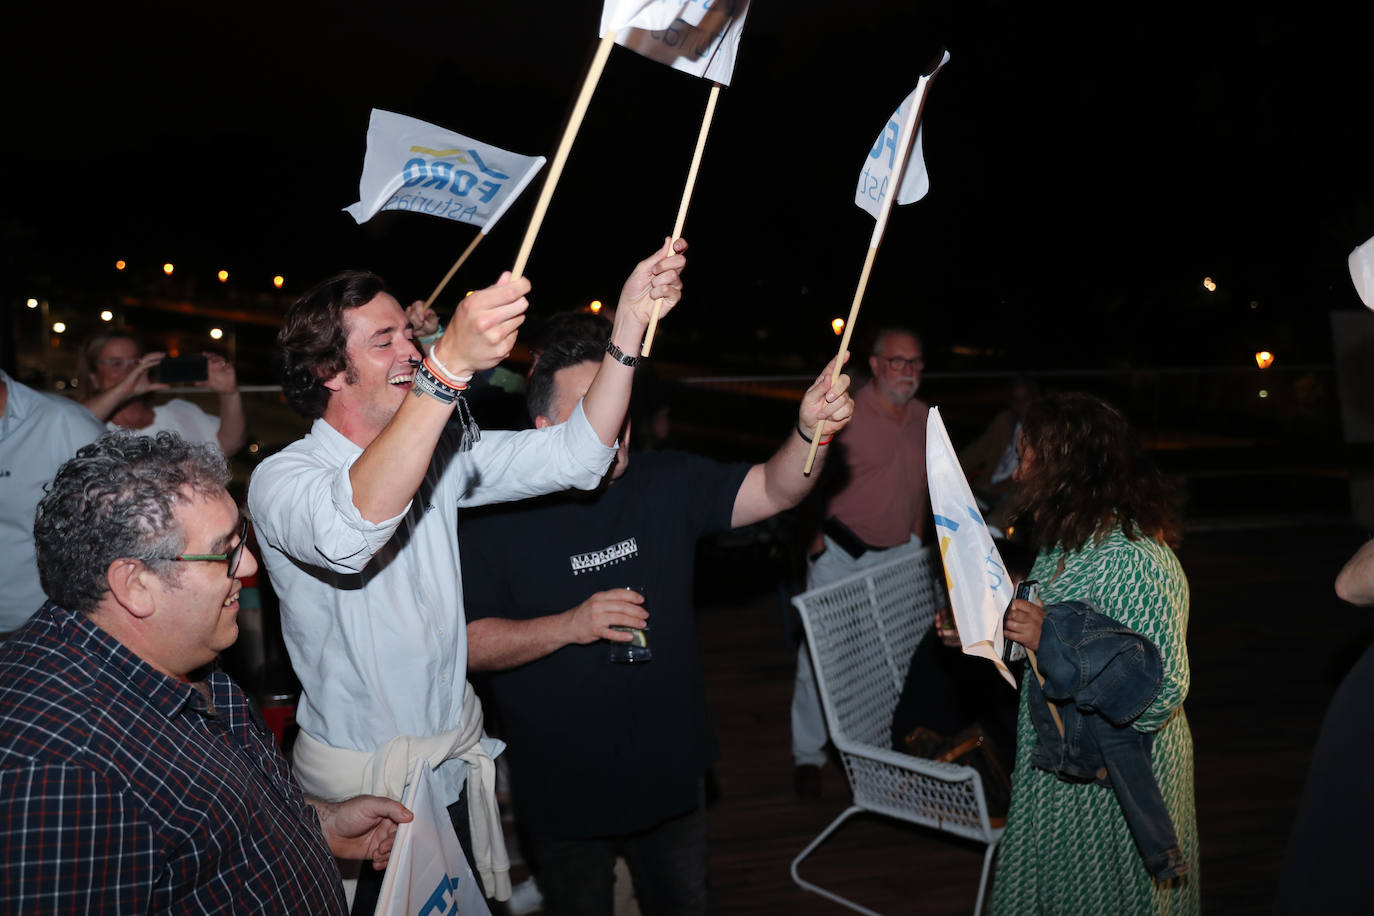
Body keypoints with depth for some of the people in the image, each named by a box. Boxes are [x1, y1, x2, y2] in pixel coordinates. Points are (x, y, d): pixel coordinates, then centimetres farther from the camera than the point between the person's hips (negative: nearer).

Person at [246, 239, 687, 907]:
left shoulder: (438, 451, 3)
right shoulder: (281, 479, -18)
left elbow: (574, 456, -5)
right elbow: (349, 532, -42)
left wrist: (630, 320, -18)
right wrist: (450, 365, -53)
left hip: (457, 763, 6)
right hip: (362, 786, -6)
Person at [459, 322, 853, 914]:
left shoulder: (668, 485, -3)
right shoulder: (496, 517, -14)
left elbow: (773, 491, -14)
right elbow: (469, 644, -15)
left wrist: (811, 431, -34)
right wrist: (569, 626, -27)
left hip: (670, 773, 4)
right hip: (564, 791, -3)